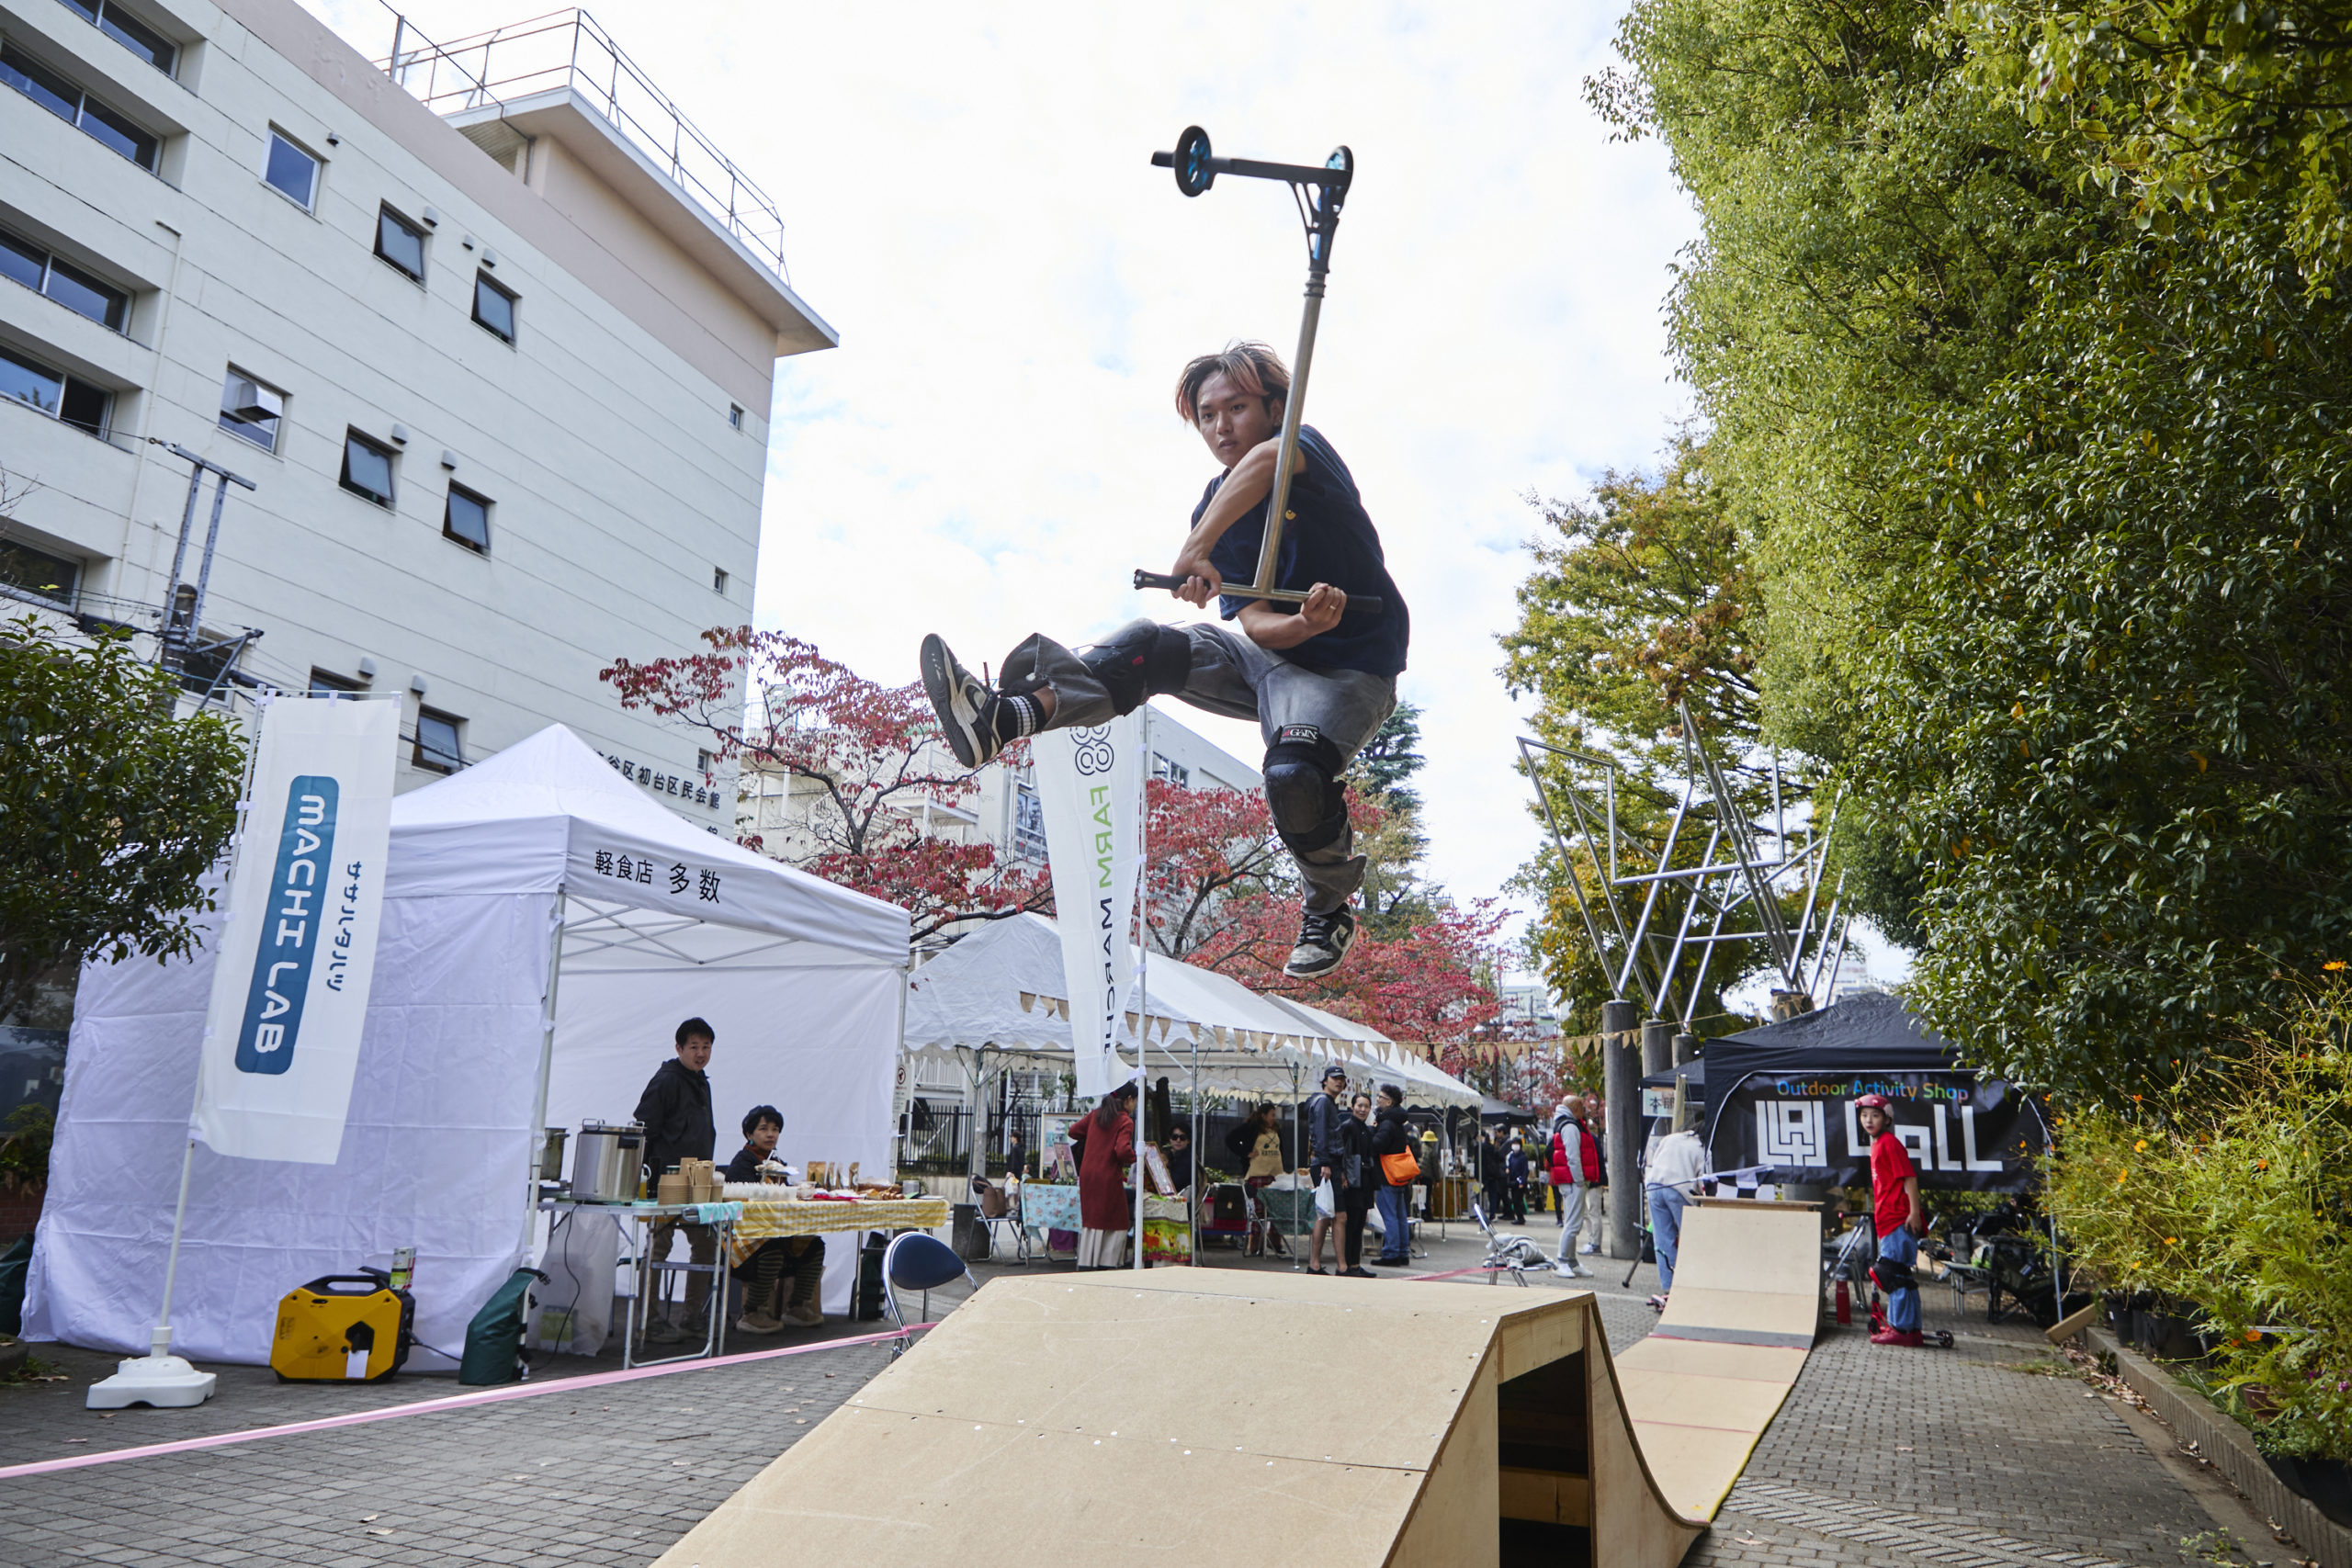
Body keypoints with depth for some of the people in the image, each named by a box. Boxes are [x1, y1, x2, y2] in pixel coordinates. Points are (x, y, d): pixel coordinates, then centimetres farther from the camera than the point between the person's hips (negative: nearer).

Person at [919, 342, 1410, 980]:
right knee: (1148, 646, -16)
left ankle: (1330, 910, -5)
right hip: (1275, 653, 6)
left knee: (1294, 776, -33)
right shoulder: (1213, 513, 4)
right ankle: (1002, 718, -32)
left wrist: (1193, 552, -45)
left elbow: (1266, 461, -39)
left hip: (1350, 669, -6)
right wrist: (1303, 623, -31)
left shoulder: (1306, 443, -10)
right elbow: (1253, 621, -8)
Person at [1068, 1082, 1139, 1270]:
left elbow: (1074, 1131, 11)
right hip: (1108, 1177, -6)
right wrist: (1135, 1158, -3)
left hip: (1087, 1175, 6)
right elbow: (1122, 1150, -22)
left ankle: (1086, 1262, 17)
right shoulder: (1125, 1121, -11)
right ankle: (1109, 1262, 5)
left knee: (1090, 1218, 15)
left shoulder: (1096, 1114, 8)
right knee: (1116, 1220, 6)